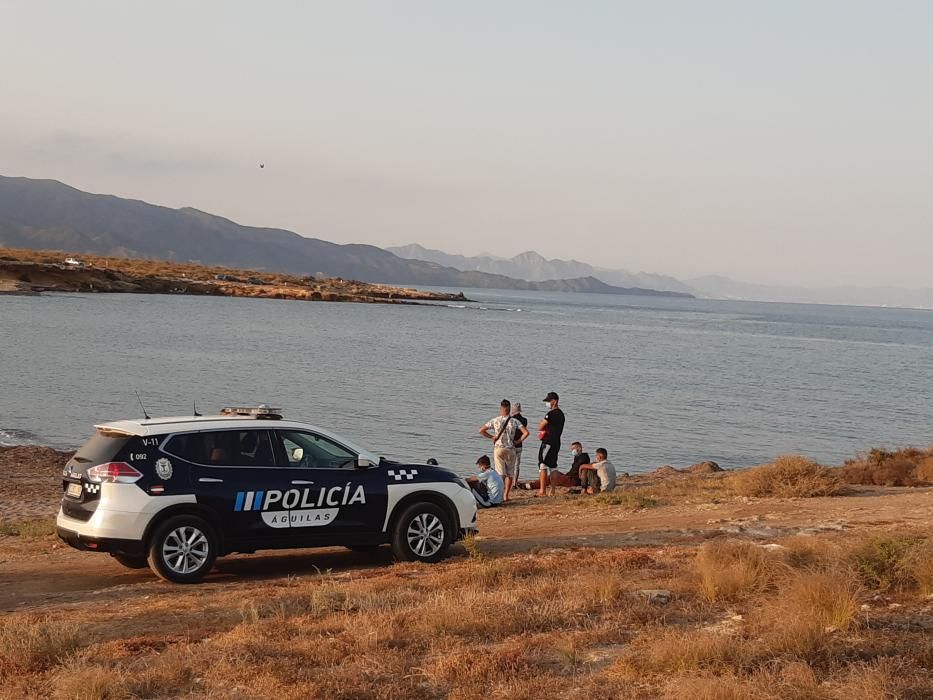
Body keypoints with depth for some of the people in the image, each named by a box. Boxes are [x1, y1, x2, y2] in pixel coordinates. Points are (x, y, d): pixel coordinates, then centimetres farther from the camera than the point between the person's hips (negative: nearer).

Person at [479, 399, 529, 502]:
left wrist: (491, 437, 8)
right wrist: (518, 441, 4)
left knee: (500, 473, 0)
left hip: (498, 449, 0)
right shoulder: (514, 422, -2)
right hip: (510, 449, 0)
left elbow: (481, 430, -2)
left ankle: (500, 494, -10)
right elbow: (526, 432, -9)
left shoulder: (495, 421, -2)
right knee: (510, 473, 12)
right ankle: (506, 495, 12)